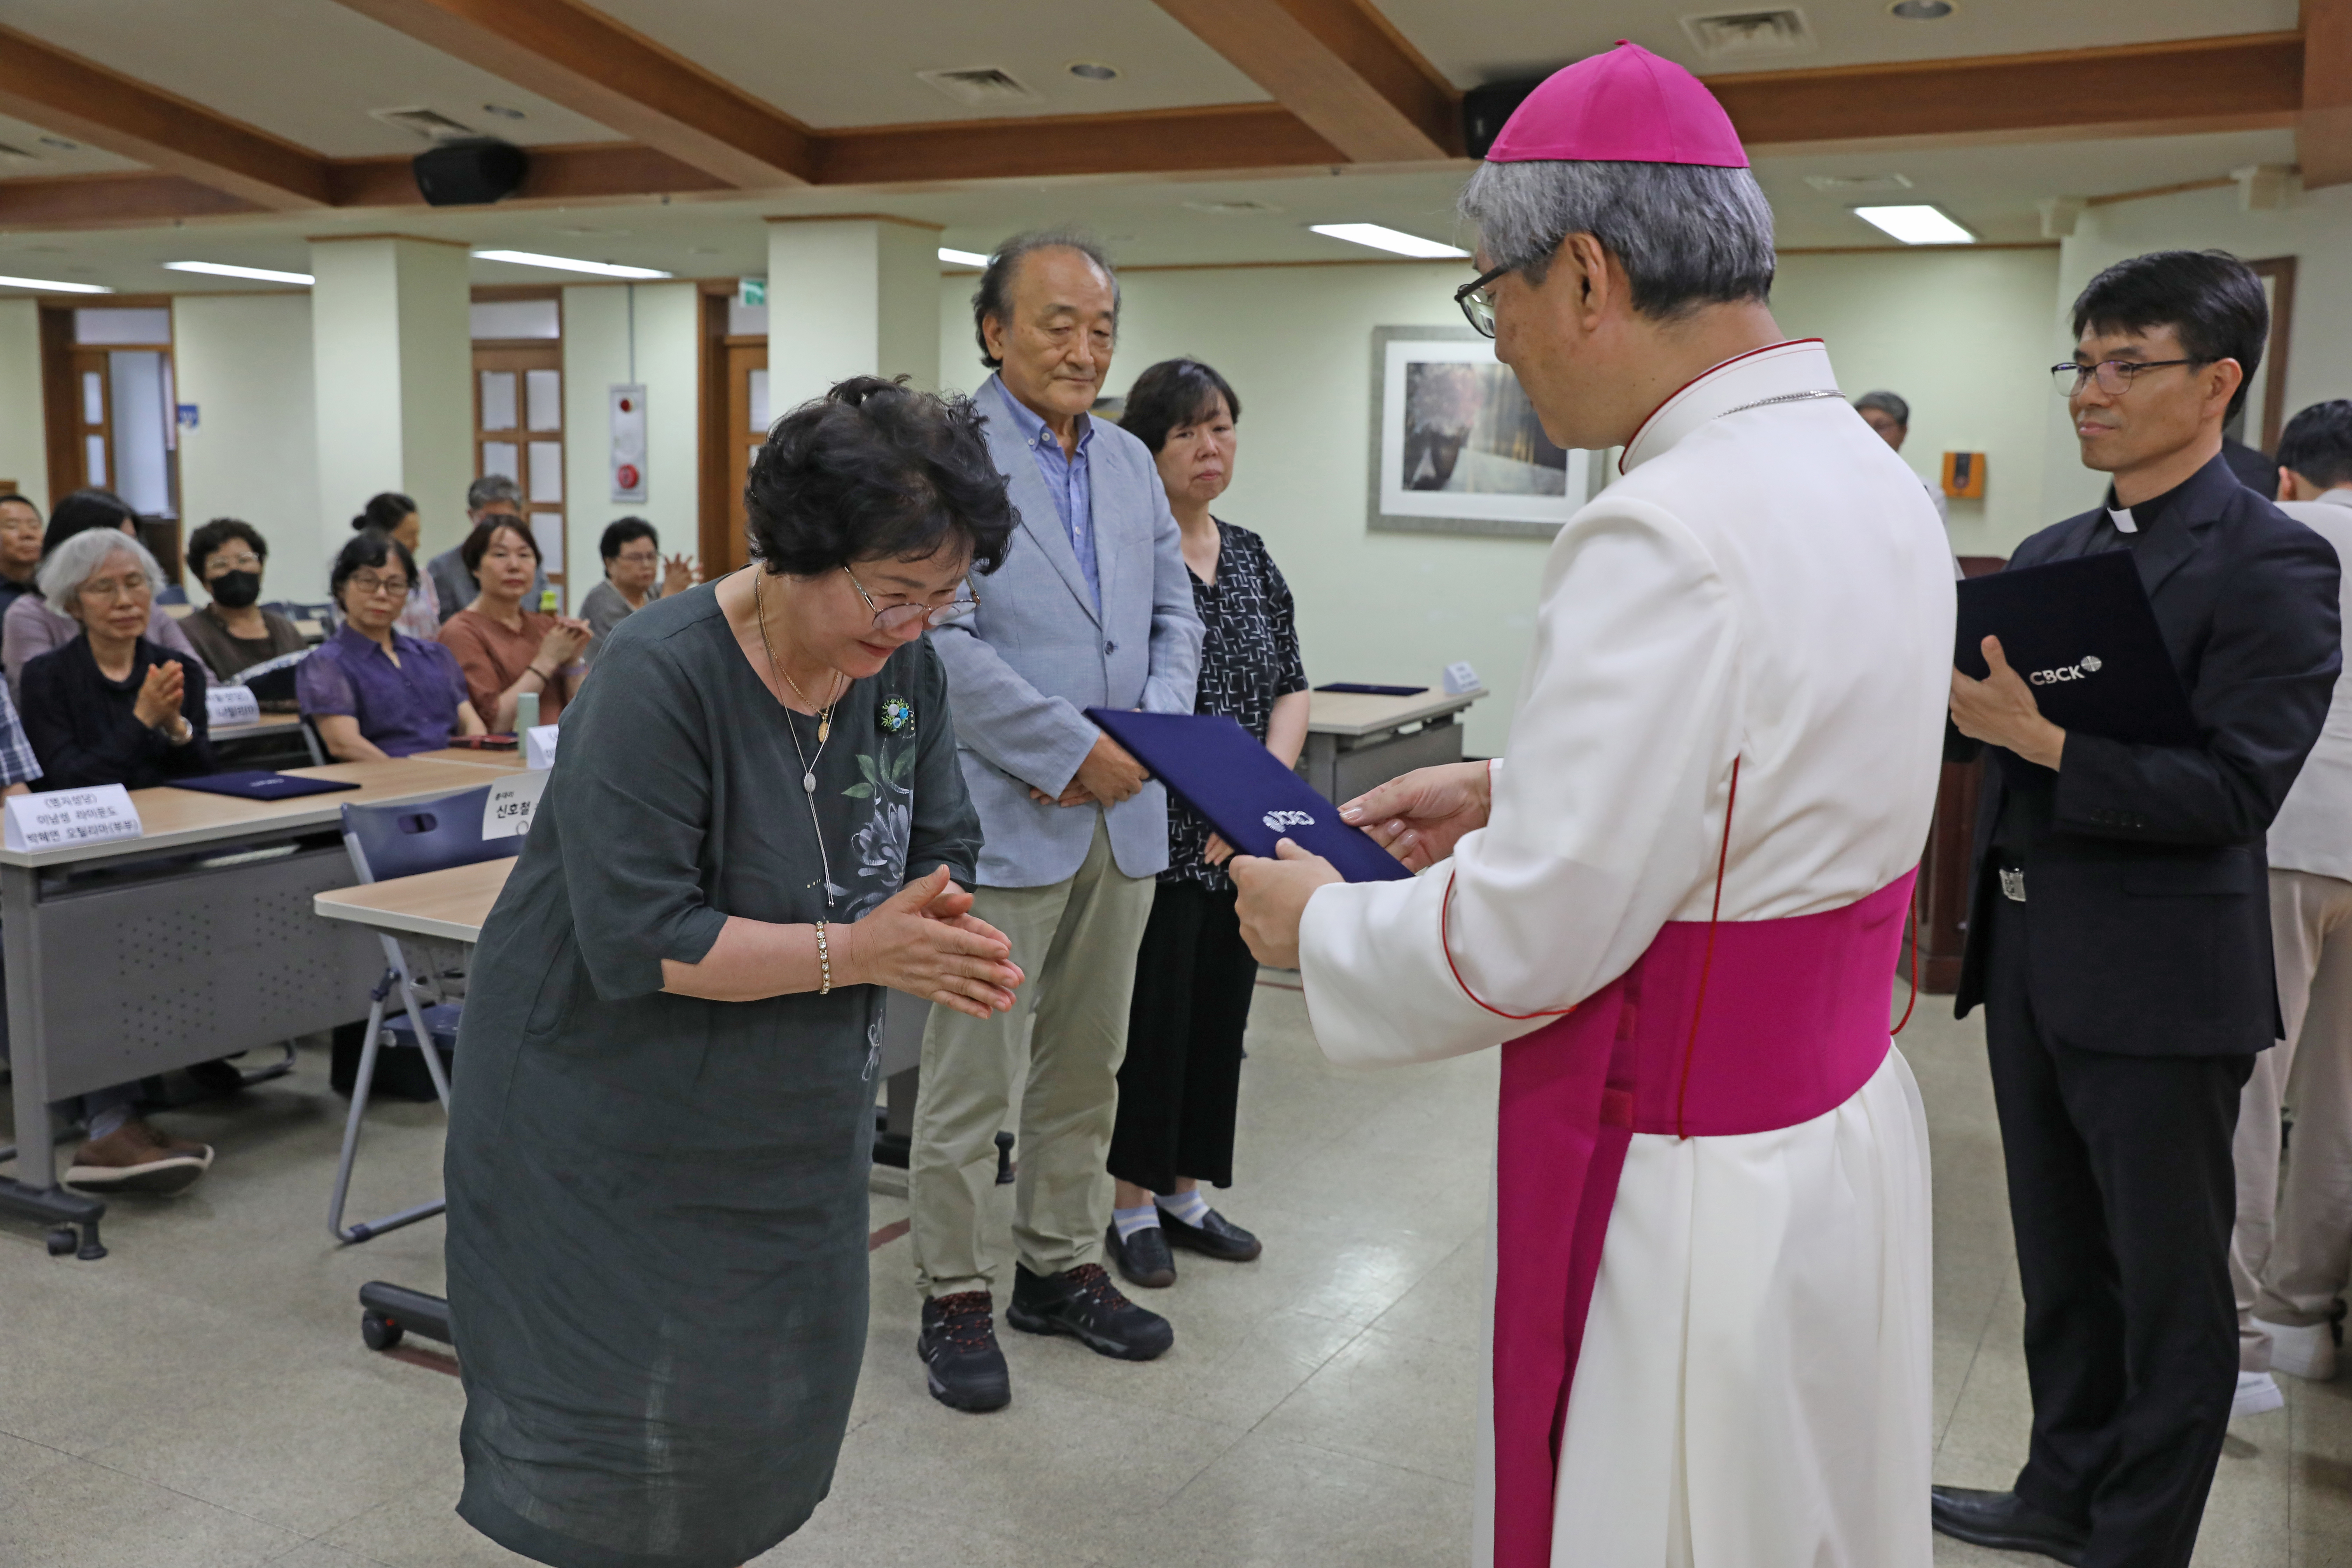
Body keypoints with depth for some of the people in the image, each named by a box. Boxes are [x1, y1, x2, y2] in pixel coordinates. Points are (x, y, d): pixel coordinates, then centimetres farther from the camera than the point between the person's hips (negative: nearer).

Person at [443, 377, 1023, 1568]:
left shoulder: (905, 665, -6)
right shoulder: (660, 676, -25)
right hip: (615, 1112, -6)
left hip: (792, 1106, 6)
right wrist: (854, 951, -29)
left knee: (779, 1393, 17)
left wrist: (945, 932, -21)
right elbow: (638, 941, -28)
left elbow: (939, 851, 2)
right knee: (619, 1411, 6)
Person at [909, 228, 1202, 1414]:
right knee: (971, 1080, 2)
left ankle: (1059, 1266, 30)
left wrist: (1146, 738, -4)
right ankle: (956, 1299, 16)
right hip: (1002, 818, -6)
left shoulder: (1131, 464, 14)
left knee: (1086, 1069, 15)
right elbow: (941, 638, -16)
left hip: (1120, 820, 7)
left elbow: (1173, 619, 15)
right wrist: (1074, 751, -18)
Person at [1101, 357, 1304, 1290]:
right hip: (1157, 834, -6)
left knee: (1219, 1012, 12)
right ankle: (1133, 1204, 17)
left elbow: (1291, 687, 11)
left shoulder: (1251, 557, 12)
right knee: (1153, 1013, 1)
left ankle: (1185, 1193, 27)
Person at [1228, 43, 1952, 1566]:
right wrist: (1514, 790, 13)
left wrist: (1319, 923, -6)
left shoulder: (1669, 538, -27)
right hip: (1843, 1123, 9)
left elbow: (1523, 943, -23)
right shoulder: (1869, 481, 3)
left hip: (1698, 1195, -9)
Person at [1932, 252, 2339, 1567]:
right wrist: (1960, 696, -10)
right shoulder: (2052, 555, 11)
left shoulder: (2273, 562, -11)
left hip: (2158, 979, -7)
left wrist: (2043, 737, -28)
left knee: (2168, 1286, 9)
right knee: (2061, 1259, 20)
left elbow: (2234, 788, -20)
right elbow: (2004, 721, 10)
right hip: (2030, 958, 7)